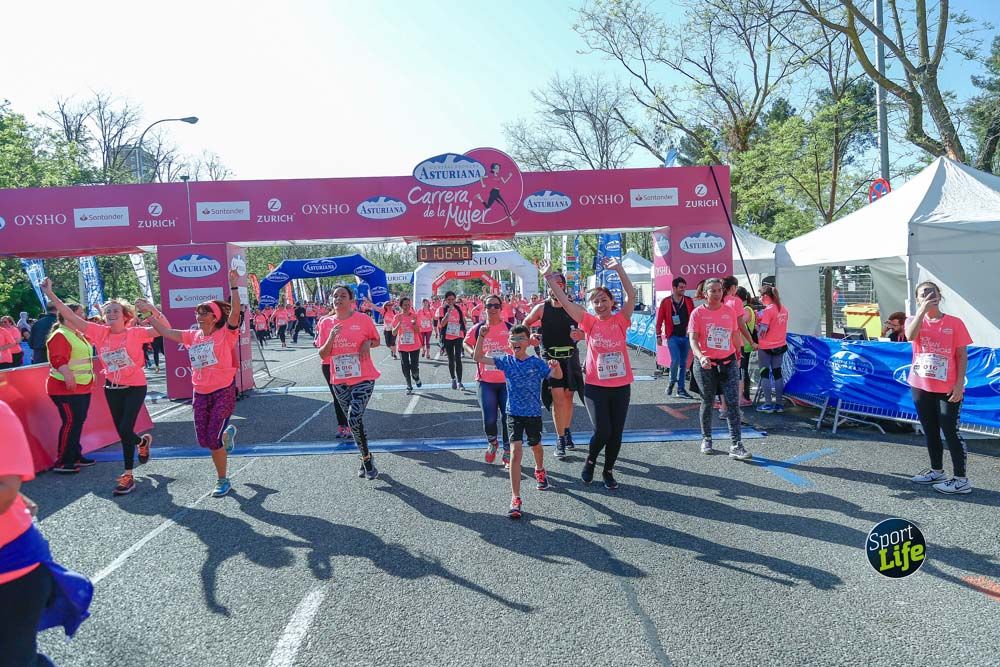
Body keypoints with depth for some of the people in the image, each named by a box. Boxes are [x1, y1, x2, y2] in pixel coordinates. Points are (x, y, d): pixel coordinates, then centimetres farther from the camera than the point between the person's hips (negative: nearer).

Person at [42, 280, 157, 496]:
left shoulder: (135, 333, -12)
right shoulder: (99, 332, -2)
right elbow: (70, 316, -3)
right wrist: (49, 293, -7)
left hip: (135, 387, -5)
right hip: (112, 388, 5)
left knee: (125, 429, -11)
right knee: (122, 432, 13)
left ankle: (128, 476, 1)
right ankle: (143, 441, 48)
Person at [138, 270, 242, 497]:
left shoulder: (225, 334, -9)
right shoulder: (192, 336, 8)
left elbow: (234, 313, -24)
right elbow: (165, 331, 13)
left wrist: (234, 286, -31)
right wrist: (150, 313, 10)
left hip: (224, 392, -6)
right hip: (200, 394, 6)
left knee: (213, 439, -9)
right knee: (204, 440, 7)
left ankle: (223, 480, 16)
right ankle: (227, 432, 40)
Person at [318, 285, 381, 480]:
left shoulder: (363, 319, -5)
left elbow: (376, 341, 8)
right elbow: (323, 355, 3)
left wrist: (368, 343, -14)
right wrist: (331, 338, -14)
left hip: (363, 378, -4)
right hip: (339, 381, 4)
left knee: (354, 419, -18)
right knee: (354, 420, 11)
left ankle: (367, 458, 3)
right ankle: (366, 458, 28)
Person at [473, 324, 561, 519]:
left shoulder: (536, 362, -10)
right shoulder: (506, 361, -5)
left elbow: (557, 375, -20)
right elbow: (478, 358, -8)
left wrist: (556, 366, -42)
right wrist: (481, 336, -20)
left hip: (534, 413, 0)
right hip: (514, 413, 0)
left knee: (535, 446, 23)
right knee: (515, 451, -13)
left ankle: (540, 471, 58)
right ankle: (515, 499, -13)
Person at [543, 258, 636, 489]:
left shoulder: (621, 320, -1)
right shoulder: (590, 322, -2)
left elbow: (631, 295, -15)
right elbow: (564, 302, -8)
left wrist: (619, 268, -22)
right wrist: (549, 278, -13)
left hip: (621, 385, 2)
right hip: (595, 385, -1)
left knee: (617, 432, 8)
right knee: (602, 431, -9)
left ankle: (608, 471, 28)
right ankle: (590, 461, 21)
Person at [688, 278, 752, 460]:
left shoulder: (730, 311, 5)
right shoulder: (698, 313, -5)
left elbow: (735, 335, 15)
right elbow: (693, 339, -14)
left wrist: (738, 357, 18)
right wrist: (701, 357, -31)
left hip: (728, 362, 2)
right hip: (705, 364, -2)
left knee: (733, 403, -5)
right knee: (707, 402, 10)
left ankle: (736, 446, -5)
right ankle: (706, 440, 27)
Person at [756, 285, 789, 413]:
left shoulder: (768, 310, -17)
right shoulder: (784, 309, 6)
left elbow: (762, 331, -20)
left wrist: (757, 322, -2)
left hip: (766, 347, -7)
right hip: (780, 345, 7)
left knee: (765, 374, 4)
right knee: (777, 373, 13)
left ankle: (768, 404, 4)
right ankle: (779, 404, 15)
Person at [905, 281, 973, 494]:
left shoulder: (954, 323, -3)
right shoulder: (914, 320, 3)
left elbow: (962, 355, -3)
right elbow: (910, 336, -20)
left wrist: (959, 384, -10)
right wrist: (923, 309, -19)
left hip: (948, 389, -3)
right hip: (921, 387, 4)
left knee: (950, 432, -4)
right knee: (930, 431, 13)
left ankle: (961, 479, 3)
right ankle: (937, 472, 26)